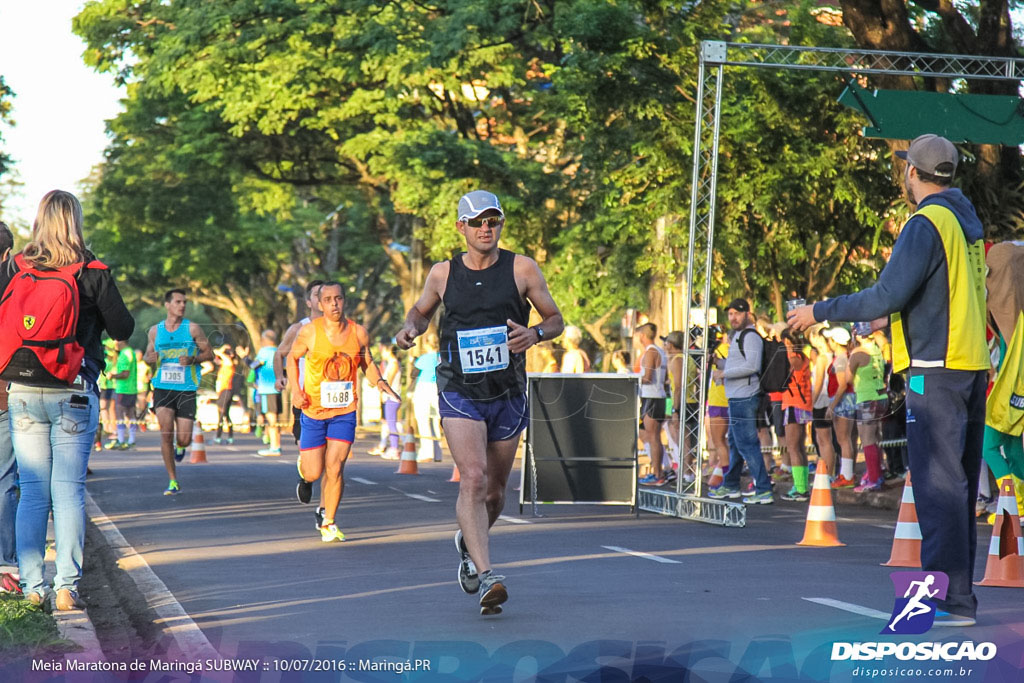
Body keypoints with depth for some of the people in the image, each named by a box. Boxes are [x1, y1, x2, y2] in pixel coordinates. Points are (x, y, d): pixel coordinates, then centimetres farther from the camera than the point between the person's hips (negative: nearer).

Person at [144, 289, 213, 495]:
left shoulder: (193, 328, 1)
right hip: (162, 387, 1)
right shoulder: (155, 330, 7)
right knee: (166, 434, -11)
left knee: (184, 439, -5)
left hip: (186, 389, -1)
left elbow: (209, 354, 5)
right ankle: (173, 482, -1)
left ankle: (180, 447, 35)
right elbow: (147, 355, 19)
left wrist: (193, 359, -15)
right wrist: (149, 358, -6)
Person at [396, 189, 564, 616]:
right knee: (473, 479, -21)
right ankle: (486, 578, -25)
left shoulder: (521, 269, -1)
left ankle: (468, 543, 44)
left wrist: (534, 334, -16)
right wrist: (411, 329, -2)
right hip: (459, 394, -1)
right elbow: (422, 310, 21)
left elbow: (556, 319, 6)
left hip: (508, 396, 2)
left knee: (495, 492, 13)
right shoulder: (443, 273, 3)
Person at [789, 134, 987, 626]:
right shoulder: (967, 220, 16)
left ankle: (951, 602, -11)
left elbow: (887, 295, -19)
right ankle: (957, 592, 16)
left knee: (938, 485, -9)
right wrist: (891, 319, 34)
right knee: (958, 484, 12)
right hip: (972, 364, 9)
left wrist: (820, 312, -9)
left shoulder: (926, 224, -13)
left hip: (936, 371, -9)